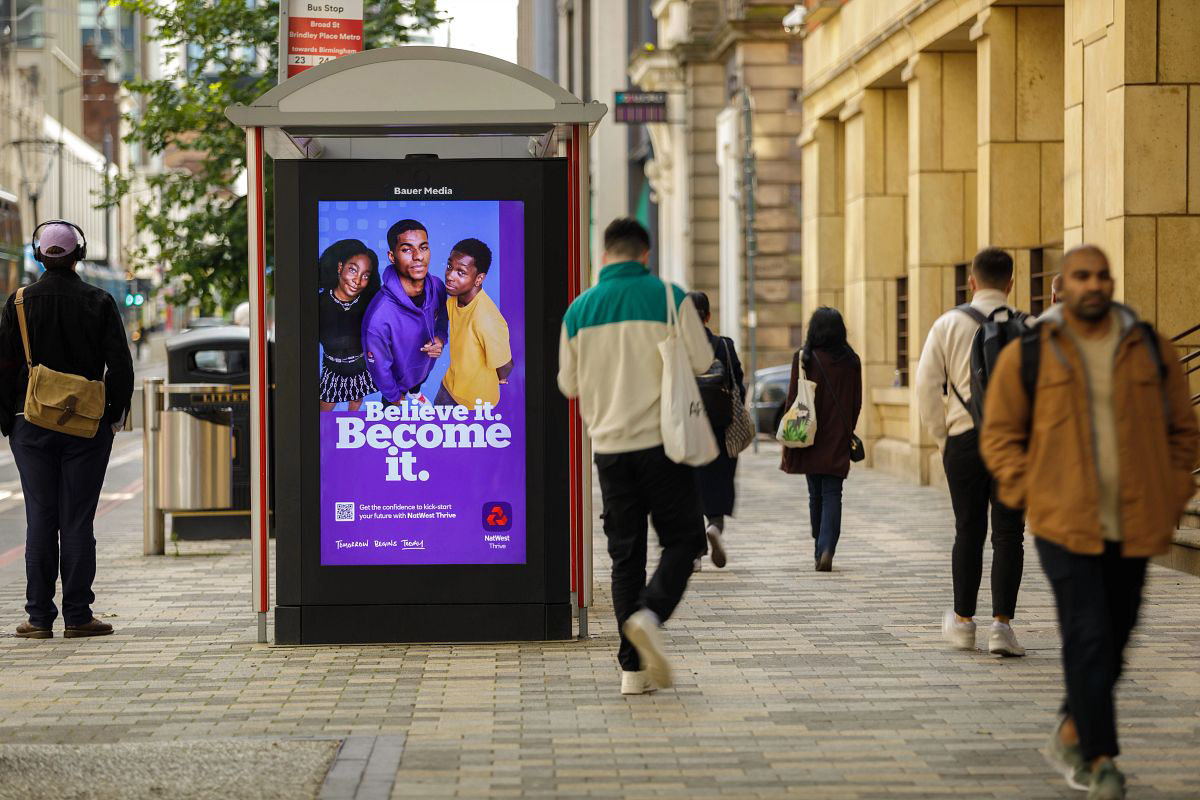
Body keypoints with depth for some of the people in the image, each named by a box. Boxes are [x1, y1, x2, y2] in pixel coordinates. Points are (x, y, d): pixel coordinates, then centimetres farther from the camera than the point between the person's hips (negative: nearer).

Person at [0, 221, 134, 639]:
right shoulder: (99, 303, -2)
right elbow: (120, 365, -3)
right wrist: (115, 414, 8)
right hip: (88, 429, 0)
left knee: (40, 519, 4)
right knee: (77, 521, 2)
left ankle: (40, 616, 4)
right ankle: (77, 616, 1)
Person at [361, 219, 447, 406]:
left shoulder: (437, 286, -25)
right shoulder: (378, 317, -44)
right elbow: (379, 366, -27)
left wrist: (440, 338, -22)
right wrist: (394, 397, -11)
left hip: (425, 365, 5)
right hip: (398, 376, -5)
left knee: (418, 384, 37)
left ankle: (415, 393, 69)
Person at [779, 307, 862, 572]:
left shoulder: (803, 359, -8)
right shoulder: (851, 362, -1)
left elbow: (792, 400, -6)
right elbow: (857, 403, 6)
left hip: (810, 439, -1)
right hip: (838, 441, 1)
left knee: (816, 495, 12)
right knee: (832, 494, 1)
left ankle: (819, 552, 19)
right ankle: (827, 549, -17)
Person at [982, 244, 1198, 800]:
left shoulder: (1150, 350, 7)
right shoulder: (1028, 355, 0)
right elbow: (999, 434, 5)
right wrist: (1029, 494, -4)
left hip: (1133, 525, 3)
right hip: (1064, 524, -3)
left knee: (1114, 638, 11)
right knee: (1088, 637, -11)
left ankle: (1070, 734, 32)